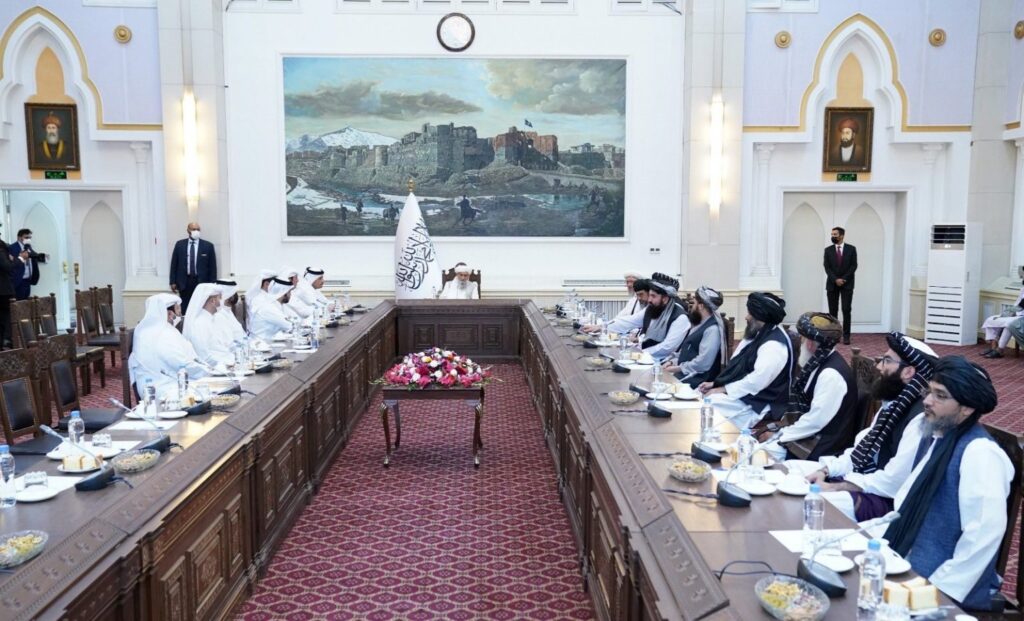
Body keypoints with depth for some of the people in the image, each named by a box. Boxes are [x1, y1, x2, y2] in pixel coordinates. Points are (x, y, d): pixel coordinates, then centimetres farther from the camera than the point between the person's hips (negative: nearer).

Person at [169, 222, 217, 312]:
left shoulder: (208, 246, 2)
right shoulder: (179, 244, 7)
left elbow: (212, 267, 2)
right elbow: (174, 264, 8)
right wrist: (173, 282, 3)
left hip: (202, 282, -1)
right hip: (184, 282, 1)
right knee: (185, 309, 1)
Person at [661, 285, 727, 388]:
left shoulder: (712, 329, -13)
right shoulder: (698, 324, 16)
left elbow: (703, 363, -20)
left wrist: (679, 368, -14)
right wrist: (673, 362, 5)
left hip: (698, 380, -8)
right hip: (685, 374, 8)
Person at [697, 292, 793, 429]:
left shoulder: (774, 345, -21)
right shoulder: (757, 334, 11)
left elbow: (756, 381, -27)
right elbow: (736, 367, 16)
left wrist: (722, 390, -20)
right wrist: (715, 383, 3)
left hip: (755, 404, -10)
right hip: (738, 392, 10)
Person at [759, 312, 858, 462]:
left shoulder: (831, 374, -23)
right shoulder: (819, 363, 7)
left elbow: (815, 421, -24)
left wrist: (782, 437, -15)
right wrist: (784, 431, 4)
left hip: (822, 446, -9)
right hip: (808, 434, 9)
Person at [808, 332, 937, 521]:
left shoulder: (920, 418, -22)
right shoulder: (892, 404, 10)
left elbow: (893, 481, -24)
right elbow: (862, 450, 14)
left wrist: (836, 487, -19)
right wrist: (825, 471, -2)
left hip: (887, 499, -9)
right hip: (864, 481, 9)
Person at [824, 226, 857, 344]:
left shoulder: (851, 249, 3)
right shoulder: (828, 250, 6)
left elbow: (853, 266, -3)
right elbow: (827, 267, 0)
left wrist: (844, 279, -12)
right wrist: (835, 279, -13)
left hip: (847, 284, -2)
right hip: (832, 284, 2)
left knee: (846, 310, -5)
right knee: (832, 311, 2)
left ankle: (846, 336, -3)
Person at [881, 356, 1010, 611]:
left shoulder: (980, 453, -18)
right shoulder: (933, 436, 10)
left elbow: (986, 534, -24)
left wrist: (938, 589, -20)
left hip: (941, 589, -8)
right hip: (907, 567, 8)